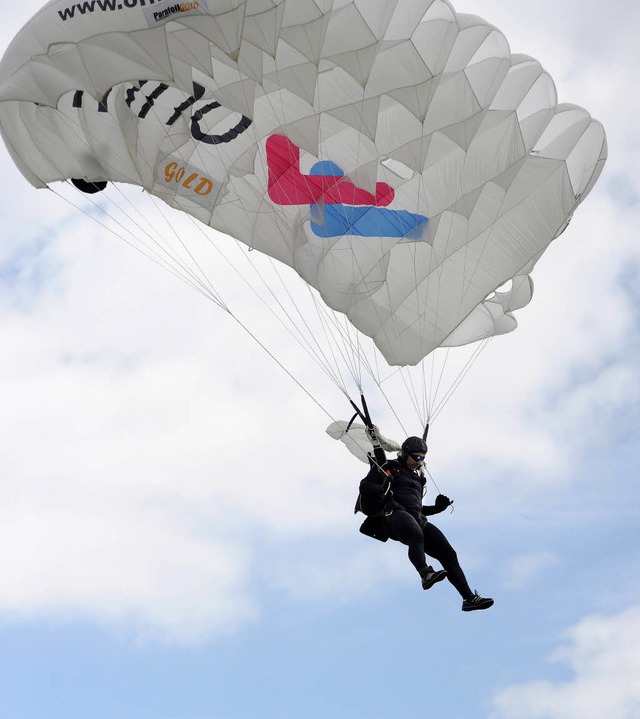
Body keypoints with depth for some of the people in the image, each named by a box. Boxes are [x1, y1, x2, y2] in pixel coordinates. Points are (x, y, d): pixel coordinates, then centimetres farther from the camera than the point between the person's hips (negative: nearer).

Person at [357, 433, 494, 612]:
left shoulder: (418, 476, 32)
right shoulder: (389, 468, 13)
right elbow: (364, 485, 4)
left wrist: (438, 507, 19)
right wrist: (381, 490, -16)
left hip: (418, 519, 7)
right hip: (395, 514, -6)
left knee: (448, 553, -8)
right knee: (416, 534, -41)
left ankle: (469, 598, -10)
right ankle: (426, 573, -59)